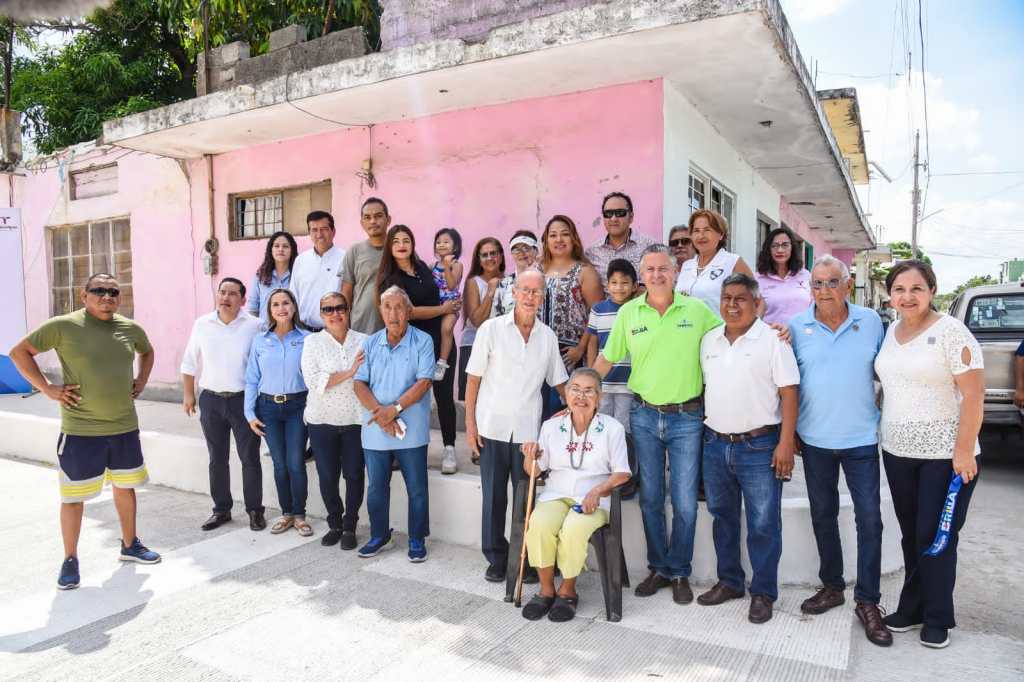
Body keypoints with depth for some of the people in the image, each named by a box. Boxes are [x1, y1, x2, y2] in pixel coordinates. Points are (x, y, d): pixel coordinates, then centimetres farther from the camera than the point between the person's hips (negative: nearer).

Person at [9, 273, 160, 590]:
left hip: (125, 427, 5)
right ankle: (70, 560, 20)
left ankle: (130, 545, 34)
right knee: (74, 496, 5)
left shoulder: (131, 328, 4)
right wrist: (46, 388, -9)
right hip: (80, 431, -4)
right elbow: (19, 352, -2)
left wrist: (141, 381, 10)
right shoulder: (63, 326, -9)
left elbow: (147, 352, 24)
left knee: (125, 487, 17)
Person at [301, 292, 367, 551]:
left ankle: (349, 526, 23)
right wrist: (349, 372, -17)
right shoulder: (313, 342, -1)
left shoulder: (363, 341, 1)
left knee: (354, 474, 5)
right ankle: (334, 524, 28)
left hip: (356, 420, 0)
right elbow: (313, 381, -12)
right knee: (327, 476, 8)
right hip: (322, 421, 0)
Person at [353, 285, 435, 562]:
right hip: (375, 429, 3)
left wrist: (395, 408, -20)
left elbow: (423, 382, -13)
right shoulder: (370, 344, 6)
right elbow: (360, 384, 0)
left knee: (416, 489, 7)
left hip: (411, 430, -3)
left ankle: (417, 540, 23)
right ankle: (379, 536, 33)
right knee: (376, 488, 14)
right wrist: (379, 412, -15)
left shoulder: (422, 341, -5)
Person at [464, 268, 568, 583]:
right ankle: (495, 558, 22)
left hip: (528, 430, 2)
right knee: (493, 497, 7)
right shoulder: (491, 328, -3)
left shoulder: (548, 336, 5)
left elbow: (558, 381, 14)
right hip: (492, 428, -2)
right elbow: (473, 379, -2)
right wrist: (470, 423, -5)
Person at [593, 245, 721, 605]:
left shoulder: (697, 310, -4)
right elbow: (606, 360, 5)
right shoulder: (628, 313, 0)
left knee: (685, 503, 5)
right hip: (644, 415, 2)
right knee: (650, 499, 11)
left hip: (686, 417, -1)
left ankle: (680, 572, 25)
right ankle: (658, 568, 29)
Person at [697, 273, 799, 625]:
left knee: (763, 523, 3)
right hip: (715, 444, 6)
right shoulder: (709, 340, 9)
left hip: (759, 446, -5)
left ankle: (763, 592, 18)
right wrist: (705, 432, 12)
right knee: (722, 517, 16)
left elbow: (789, 393, -9)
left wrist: (786, 442, -14)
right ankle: (729, 582, 31)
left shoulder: (772, 340, -7)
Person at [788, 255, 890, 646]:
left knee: (870, 519, 0)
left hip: (861, 438, -1)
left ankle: (868, 602, 13)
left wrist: (883, 414, 1)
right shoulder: (796, 327, -2)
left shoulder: (871, 321, -2)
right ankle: (831, 587, 30)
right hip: (815, 439, 1)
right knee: (823, 516, 13)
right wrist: (789, 431, 0)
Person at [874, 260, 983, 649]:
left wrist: (964, 450, -17)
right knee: (912, 534, 14)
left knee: (936, 537, 3)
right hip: (897, 451, 6)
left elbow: (973, 394, -14)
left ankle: (937, 619, 19)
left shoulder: (950, 332, -12)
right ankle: (912, 609, 27)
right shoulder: (891, 331, 7)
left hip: (944, 454, -5)